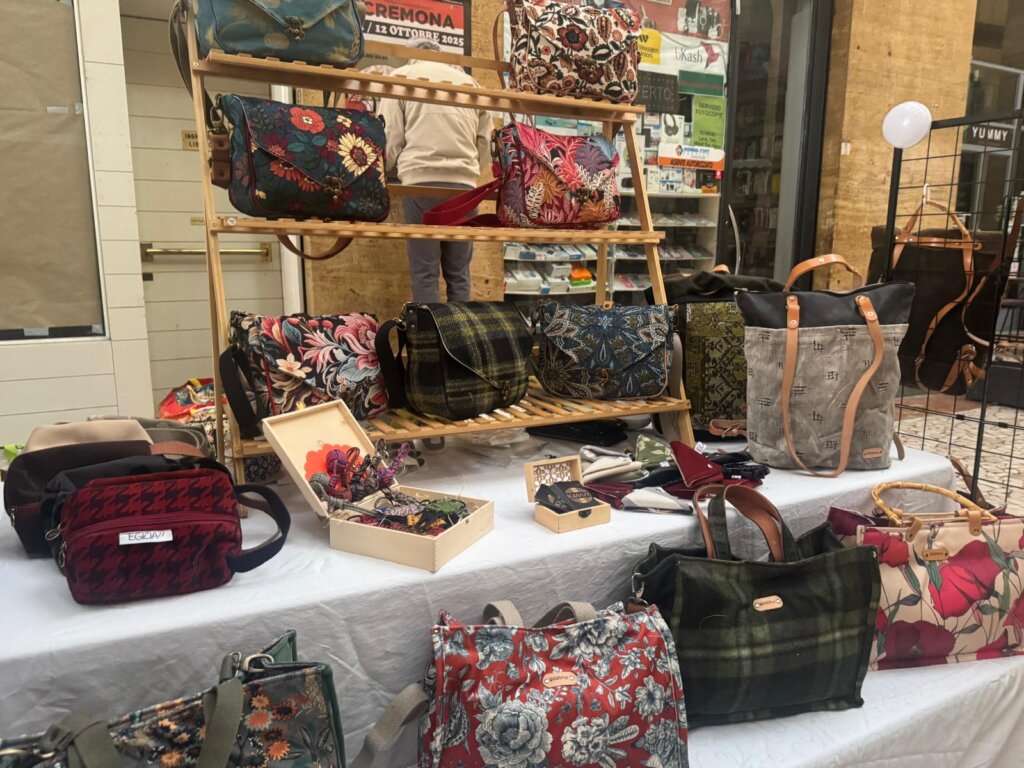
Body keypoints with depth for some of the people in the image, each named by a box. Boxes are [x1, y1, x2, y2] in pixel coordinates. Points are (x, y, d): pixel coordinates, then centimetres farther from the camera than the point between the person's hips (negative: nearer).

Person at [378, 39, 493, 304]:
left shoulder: (402, 76, 11)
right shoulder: (468, 81, 19)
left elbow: (391, 137, 5)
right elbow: (485, 140, 19)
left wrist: (380, 171, 23)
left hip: (421, 181, -3)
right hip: (464, 182, 3)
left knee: (425, 272, -2)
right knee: (458, 273, 7)